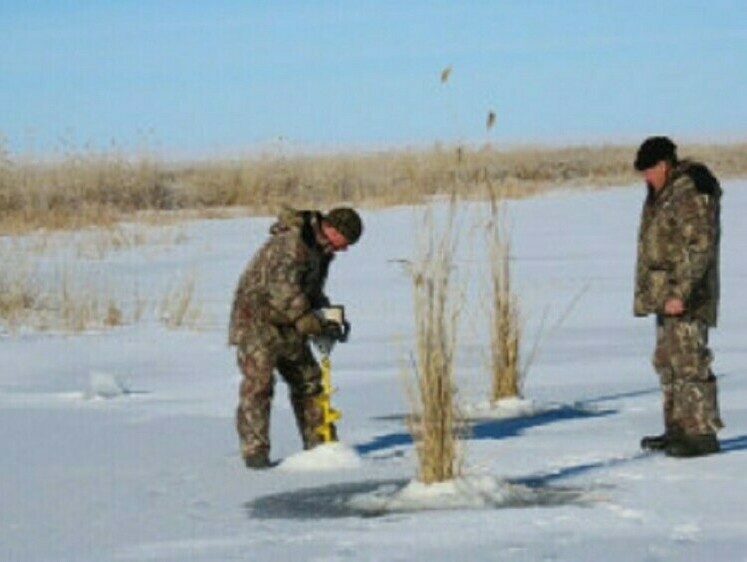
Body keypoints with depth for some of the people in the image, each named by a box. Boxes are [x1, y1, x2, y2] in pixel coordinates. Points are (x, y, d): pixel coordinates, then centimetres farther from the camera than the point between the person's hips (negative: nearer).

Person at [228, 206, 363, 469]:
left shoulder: (320, 248, 9)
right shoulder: (291, 243, -23)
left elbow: (313, 292, 18)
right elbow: (285, 292, -31)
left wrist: (331, 317, 0)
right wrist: (317, 326, -30)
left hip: (286, 324, 10)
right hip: (257, 320, -10)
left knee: (308, 380, 11)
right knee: (258, 382, -14)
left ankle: (319, 444, 19)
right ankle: (255, 450, -12)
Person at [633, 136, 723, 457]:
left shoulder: (692, 194, -16)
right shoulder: (663, 194, 17)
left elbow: (700, 248, -21)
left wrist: (680, 293, -25)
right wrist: (648, 294, 23)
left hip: (686, 298, -11)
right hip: (666, 295, 11)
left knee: (689, 361, -13)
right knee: (667, 361, 14)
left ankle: (703, 433, -12)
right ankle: (677, 429, 21)